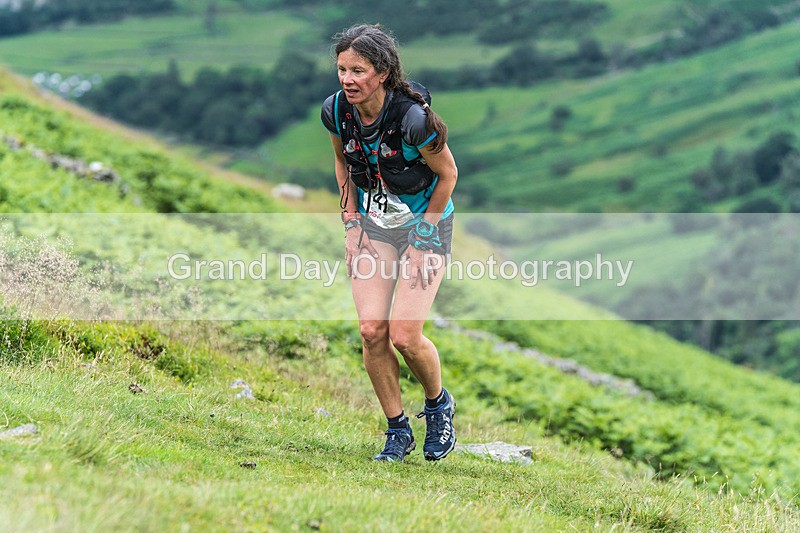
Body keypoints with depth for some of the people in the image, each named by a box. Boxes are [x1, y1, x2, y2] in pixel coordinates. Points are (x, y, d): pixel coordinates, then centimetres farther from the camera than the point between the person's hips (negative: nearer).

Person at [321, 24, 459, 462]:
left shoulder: (413, 118, -29)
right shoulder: (336, 111, -13)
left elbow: (447, 174, -13)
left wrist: (424, 232, -10)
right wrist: (351, 220, 5)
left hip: (425, 223, -5)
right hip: (372, 224, 5)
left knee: (404, 335, -11)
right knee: (371, 331, -6)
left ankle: (438, 404, 20)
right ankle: (398, 431, 11)